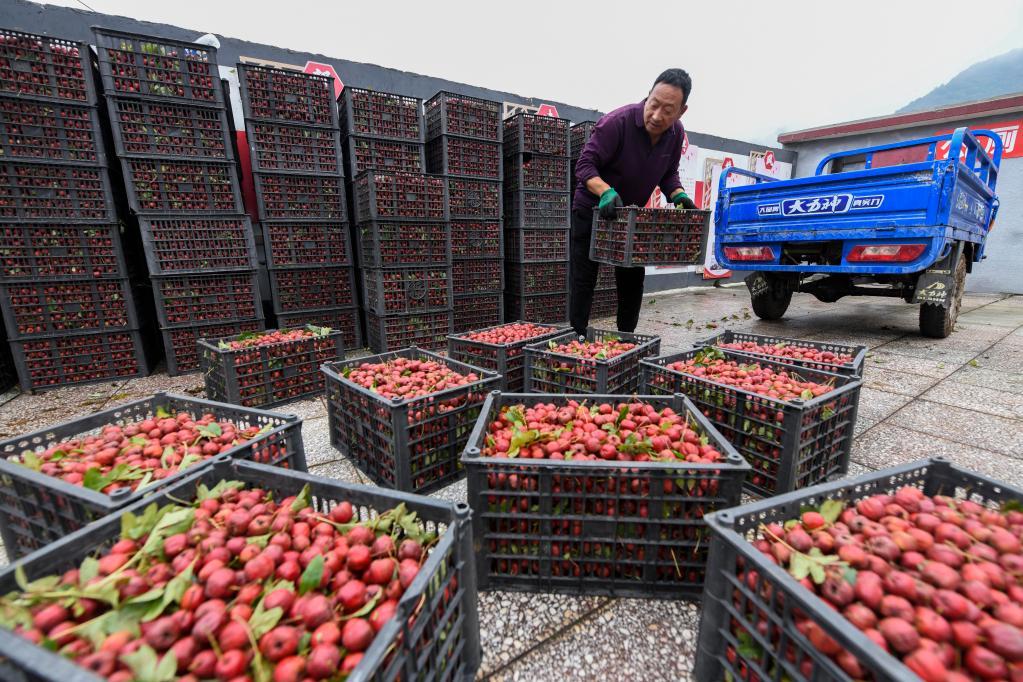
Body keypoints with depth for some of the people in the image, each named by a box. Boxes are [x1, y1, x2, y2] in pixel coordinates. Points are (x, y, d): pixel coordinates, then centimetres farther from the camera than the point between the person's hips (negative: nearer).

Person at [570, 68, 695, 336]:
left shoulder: (676, 133, -3)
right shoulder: (617, 122, -23)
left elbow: (668, 174, 8)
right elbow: (585, 165, -25)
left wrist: (678, 195, -13)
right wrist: (606, 192, -43)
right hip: (592, 210, -6)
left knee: (632, 281, 8)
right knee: (584, 281, -5)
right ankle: (578, 339, 6)